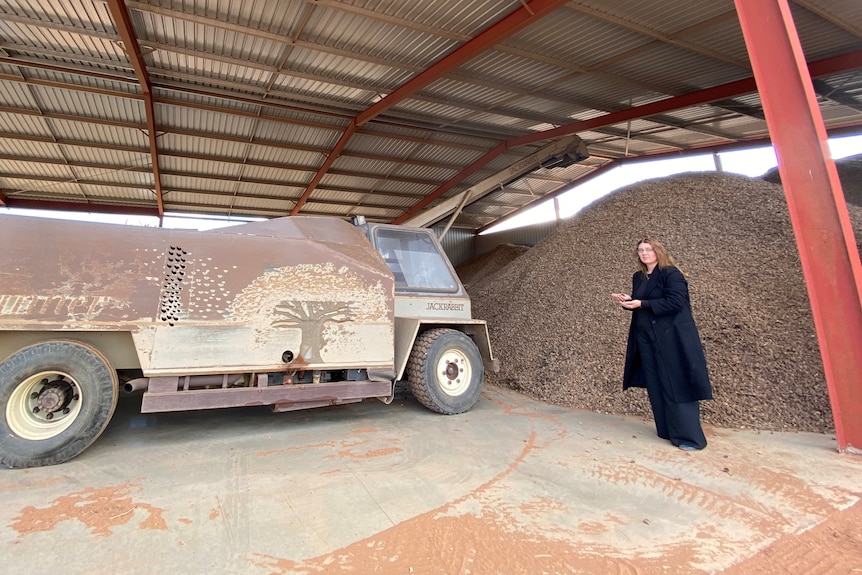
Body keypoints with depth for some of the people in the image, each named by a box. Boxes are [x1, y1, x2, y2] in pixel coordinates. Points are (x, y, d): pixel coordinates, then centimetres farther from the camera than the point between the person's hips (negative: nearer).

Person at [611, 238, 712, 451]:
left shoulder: (671, 274, -8)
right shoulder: (638, 278, 14)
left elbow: (676, 302, -19)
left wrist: (642, 303, -21)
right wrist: (628, 300, -4)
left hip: (670, 339, -7)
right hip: (646, 339, 8)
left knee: (675, 386, -4)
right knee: (656, 386, 10)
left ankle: (690, 436, 7)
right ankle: (668, 431, 21)